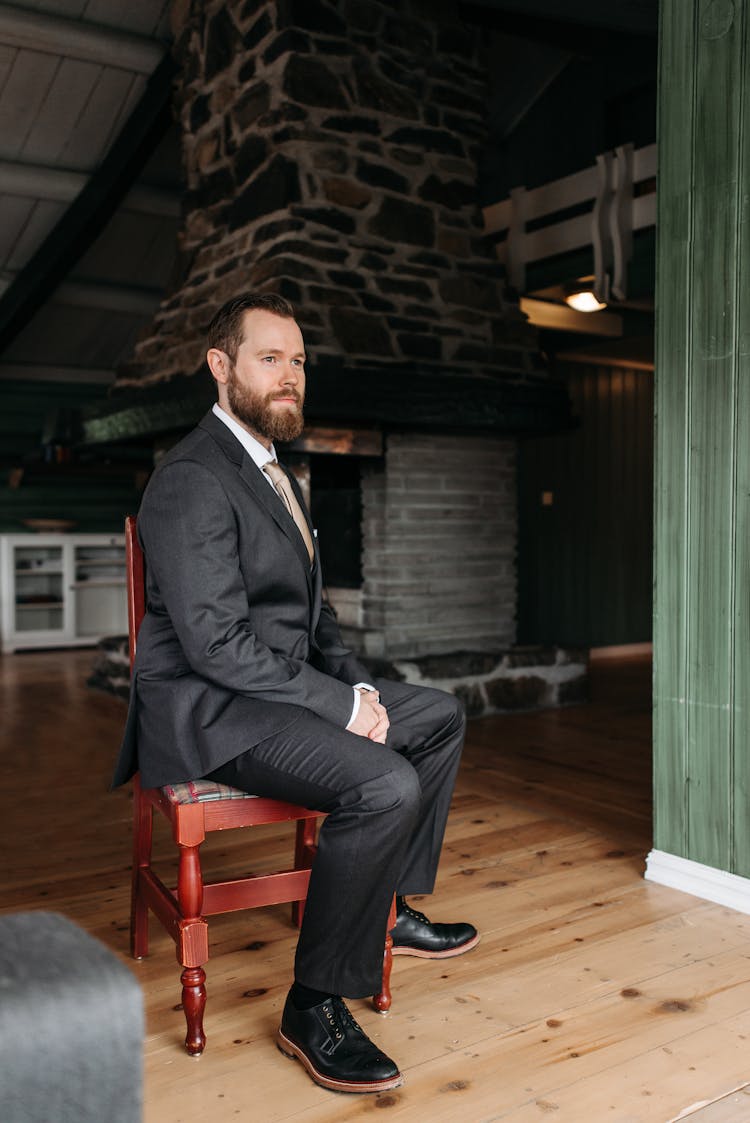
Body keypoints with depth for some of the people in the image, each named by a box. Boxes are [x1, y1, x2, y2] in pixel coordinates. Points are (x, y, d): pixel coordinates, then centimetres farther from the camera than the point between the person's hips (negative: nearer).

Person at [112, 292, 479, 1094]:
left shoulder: (272, 472, 15)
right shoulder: (193, 480, -17)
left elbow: (310, 612, 19)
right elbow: (216, 644, -24)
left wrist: (358, 685, 2)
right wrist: (343, 704, -19)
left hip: (282, 688, 10)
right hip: (208, 707, -10)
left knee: (439, 717, 13)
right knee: (385, 784, -28)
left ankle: (390, 909, 21)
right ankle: (313, 1007, -10)